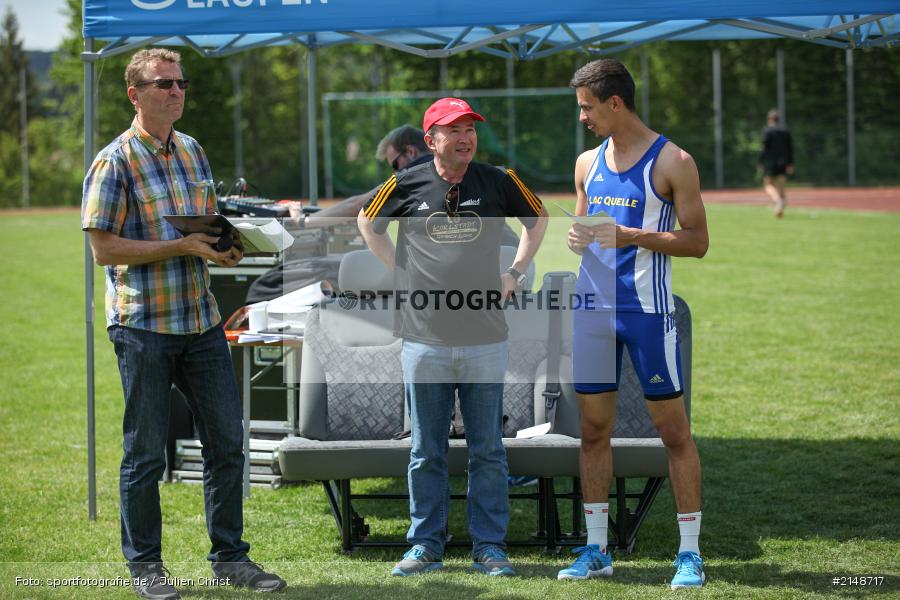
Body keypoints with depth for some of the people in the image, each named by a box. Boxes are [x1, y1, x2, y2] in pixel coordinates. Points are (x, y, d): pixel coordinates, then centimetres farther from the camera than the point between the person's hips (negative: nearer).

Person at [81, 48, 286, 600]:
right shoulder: (115, 162, -9)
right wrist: (183, 247, -19)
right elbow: (104, 248, -13)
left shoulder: (193, 152, 12)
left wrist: (226, 247, -1)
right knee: (146, 452, 2)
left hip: (201, 321, 6)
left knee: (227, 441, 7)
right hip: (144, 324, -6)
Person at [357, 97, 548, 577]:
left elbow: (537, 217, 20)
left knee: (487, 449, 4)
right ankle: (425, 546, 15)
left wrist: (515, 273, 11)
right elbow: (367, 221, 18)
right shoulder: (406, 185, 0)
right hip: (424, 340, 0)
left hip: (485, 339, 0)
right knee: (426, 451, 6)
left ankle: (489, 546, 11)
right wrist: (399, 270, 9)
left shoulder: (499, 182, 2)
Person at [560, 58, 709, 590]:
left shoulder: (672, 162, -6)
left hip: (648, 311, -6)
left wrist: (631, 237, -17)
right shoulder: (588, 163, 12)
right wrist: (577, 238, -1)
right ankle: (597, 550, 16)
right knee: (594, 430, 7)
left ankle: (690, 553, 4)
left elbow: (698, 242, -6)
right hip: (593, 307, 6)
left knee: (674, 430, -1)